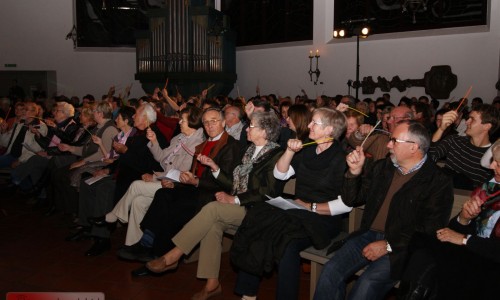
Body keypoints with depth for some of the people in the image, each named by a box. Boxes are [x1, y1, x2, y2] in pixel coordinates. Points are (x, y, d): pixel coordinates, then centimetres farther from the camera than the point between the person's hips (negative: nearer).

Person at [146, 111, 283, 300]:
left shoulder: (276, 155, -7)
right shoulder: (250, 151, 17)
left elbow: (269, 193, -15)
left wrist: (234, 199, -16)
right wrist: (214, 167, 9)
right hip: (238, 206, 7)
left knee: (213, 208, -26)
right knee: (213, 224, -22)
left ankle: (172, 256, -19)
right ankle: (212, 283, -15)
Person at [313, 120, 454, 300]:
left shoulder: (439, 183, -5)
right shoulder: (382, 167, 12)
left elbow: (430, 231, -11)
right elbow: (351, 200, 15)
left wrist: (388, 245, -15)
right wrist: (354, 171, -2)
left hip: (400, 247, -5)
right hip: (369, 235, 5)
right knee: (330, 272, -18)